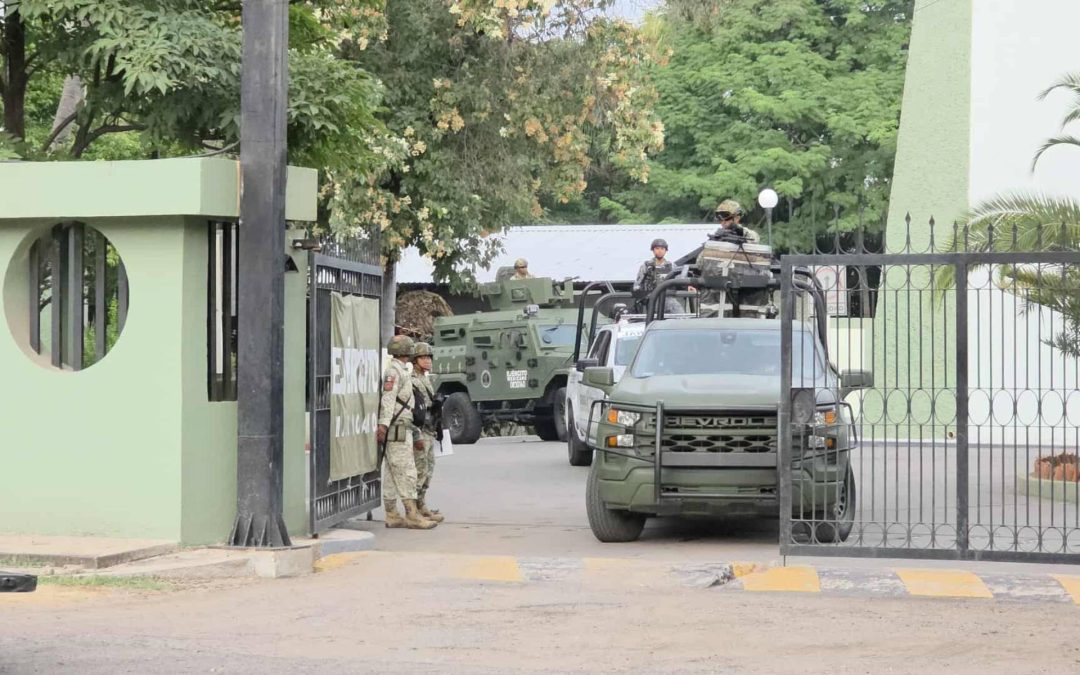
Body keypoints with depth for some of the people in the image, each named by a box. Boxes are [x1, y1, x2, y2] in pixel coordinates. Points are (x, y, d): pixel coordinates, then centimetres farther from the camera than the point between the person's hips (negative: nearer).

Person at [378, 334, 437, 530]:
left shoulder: (401, 371, 19)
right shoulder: (394, 371, -12)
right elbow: (388, 398, -22)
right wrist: (383, 424, -30)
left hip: (401, 428, 10)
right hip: (397, 430, -10)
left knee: (392, 473, 8)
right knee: (406, 472, -11)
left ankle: (392, 516, 8)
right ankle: (412, 515, -13)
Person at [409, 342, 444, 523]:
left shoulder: (425, 379, 17)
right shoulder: (410, 381, -14)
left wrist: (434, 431, 24)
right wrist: (416, 435, -24)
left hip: (429, 432, 10)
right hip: (419, 433, -10)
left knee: (427, 471, 13)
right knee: (419, 471, -9)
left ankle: (421, 507, 19)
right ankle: (416, 509, -6)